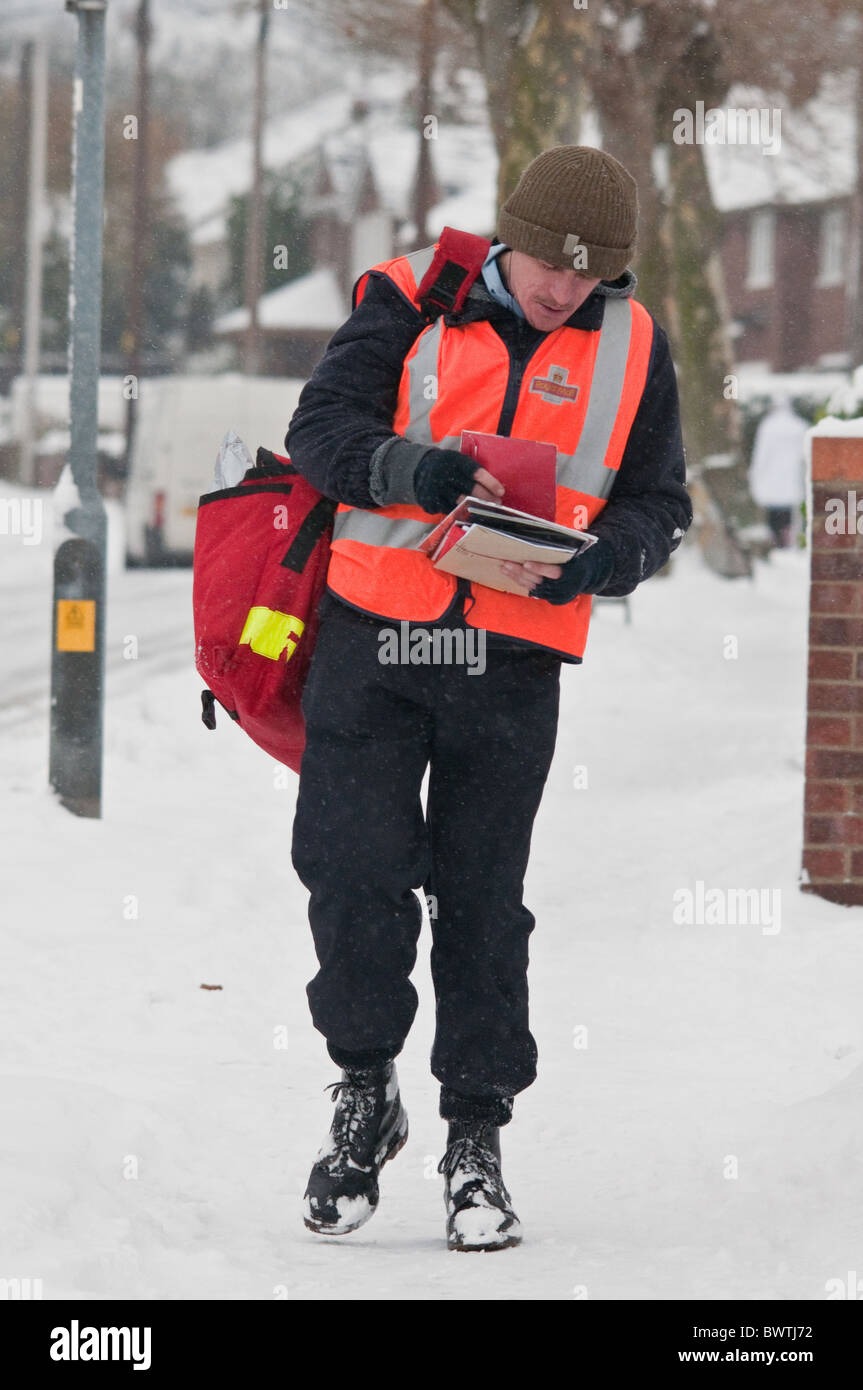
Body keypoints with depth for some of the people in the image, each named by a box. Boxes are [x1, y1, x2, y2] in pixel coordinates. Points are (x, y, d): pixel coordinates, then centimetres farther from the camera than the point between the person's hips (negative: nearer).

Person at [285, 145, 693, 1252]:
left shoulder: (632, 347, 5)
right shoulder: (410, 302, -2)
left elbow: (658, 502, 9)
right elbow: (318, 430, -7)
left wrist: (602, 558, -14)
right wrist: (408, 469, -28)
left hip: (516, 661, 1)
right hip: (373, 633, -1)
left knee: (482, 899, 4)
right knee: (353, 870, -8)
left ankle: (477, 1136, 15)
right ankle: (364, 1093, 14)